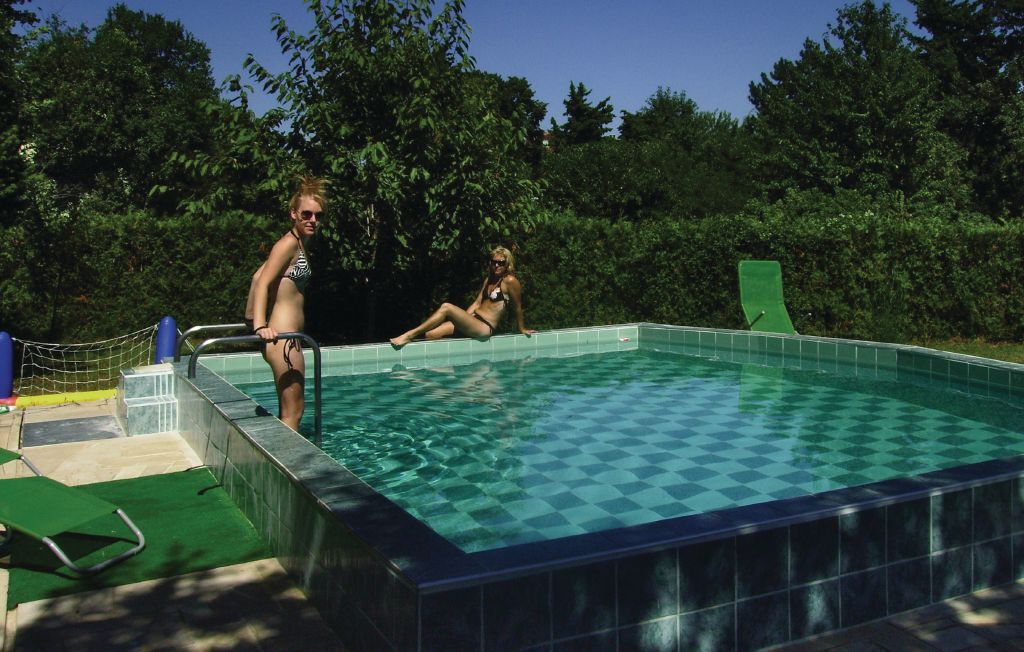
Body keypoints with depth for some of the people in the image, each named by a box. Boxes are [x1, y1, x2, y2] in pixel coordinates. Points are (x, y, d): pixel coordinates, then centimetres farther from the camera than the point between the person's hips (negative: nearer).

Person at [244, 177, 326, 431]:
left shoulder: (298, 243, 16)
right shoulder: (290, 243, -12)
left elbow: (257, 276, 22)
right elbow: (262, 283, -22)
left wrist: (252, 317, 25)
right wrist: (260, 326, -33)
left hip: (286, 337, 10)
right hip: (283, 337, -10)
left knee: (290, 409, 18)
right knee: (293, 411, -5)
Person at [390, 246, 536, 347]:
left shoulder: (510, 281, -6)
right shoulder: (488, 280, 19)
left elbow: (518, 307, 1)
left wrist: (522, 329, 10)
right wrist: (462, 320, 9)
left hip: (485, 328, -9)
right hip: (473, 320, 9)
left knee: (446, 307, -26)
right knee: (431, 334, -12)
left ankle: (410, 335, -26)